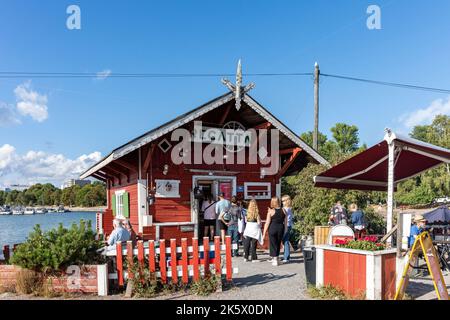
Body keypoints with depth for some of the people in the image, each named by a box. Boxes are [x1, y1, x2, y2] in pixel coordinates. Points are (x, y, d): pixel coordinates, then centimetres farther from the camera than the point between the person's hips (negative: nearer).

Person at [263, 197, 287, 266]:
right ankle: (273, 258, 30)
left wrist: (264, 233, -3)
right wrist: (285, 231, 14)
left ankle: (275, 260, 7)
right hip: (281, 228, 4)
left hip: (272, 228, -4)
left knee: (273, 244, 8)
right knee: (278, 244, 17)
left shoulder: (271, 211, -9)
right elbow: (285, 222, 5)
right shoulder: (283, 211, 1)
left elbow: (267, 223, -8)